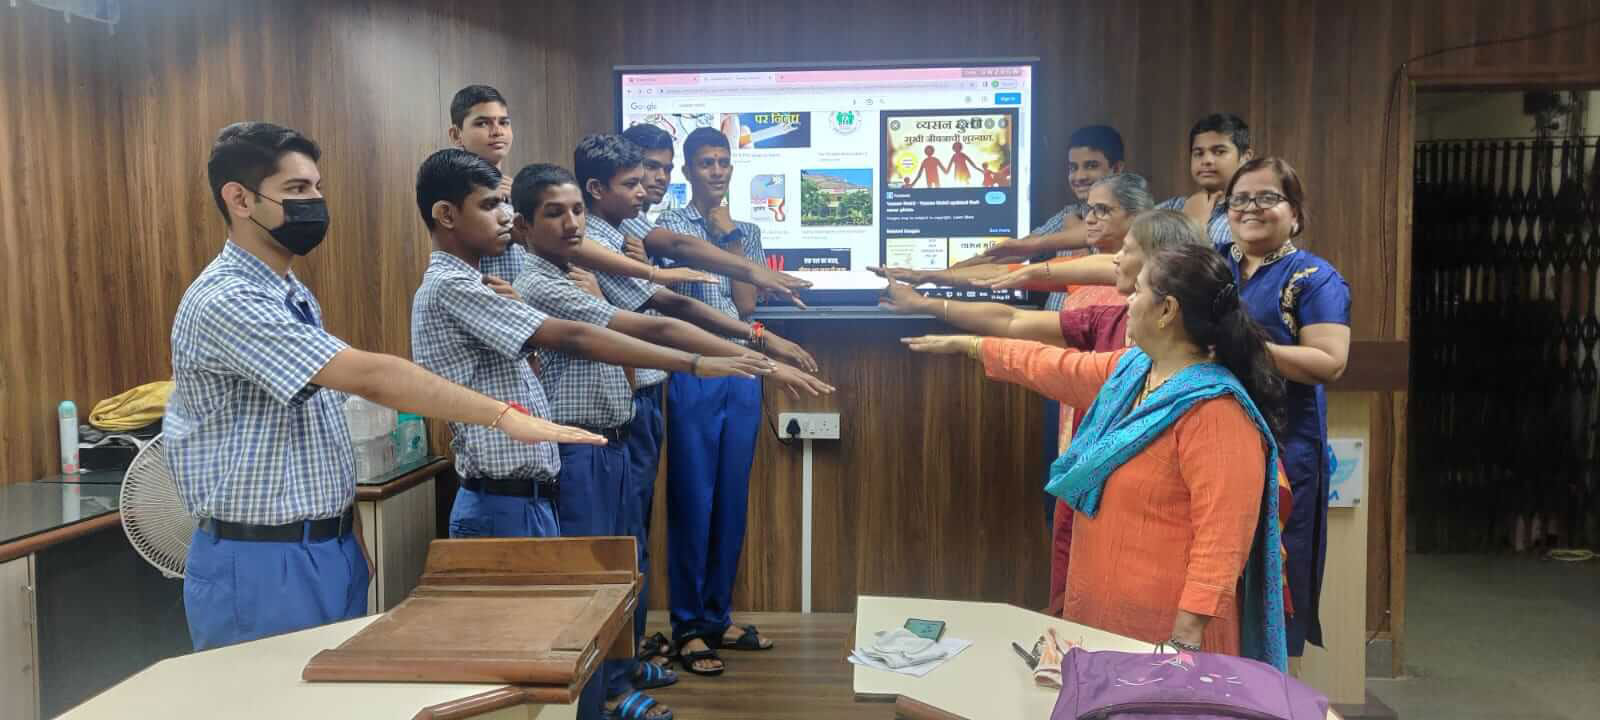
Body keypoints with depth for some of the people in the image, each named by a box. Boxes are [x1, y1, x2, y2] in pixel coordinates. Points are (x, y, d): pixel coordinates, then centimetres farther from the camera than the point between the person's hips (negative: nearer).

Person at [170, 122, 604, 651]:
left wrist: (348, 535, 12)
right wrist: (504, 417, -33)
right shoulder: (226, 302, -21)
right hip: (258, 564, -9)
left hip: (331, 547, 9)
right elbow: (369, 378, -31)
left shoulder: (293, 295, 10)